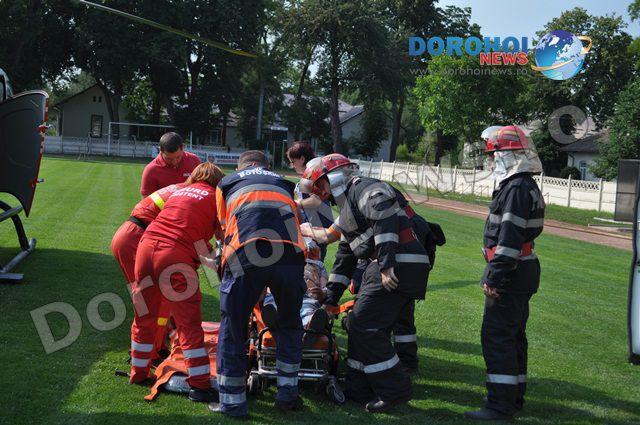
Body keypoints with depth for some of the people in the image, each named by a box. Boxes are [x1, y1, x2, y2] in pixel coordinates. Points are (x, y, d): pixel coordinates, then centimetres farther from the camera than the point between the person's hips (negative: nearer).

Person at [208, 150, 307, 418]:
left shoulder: (227, 183, 30)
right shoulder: (283, 184, 35)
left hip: (245, 255, -2)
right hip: (290, 253, 2)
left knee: (233, 327, 11)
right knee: (289, 325, 23)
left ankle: (232, 402, 15)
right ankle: (287, 394, 28)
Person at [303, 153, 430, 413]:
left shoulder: (364, 189, -4)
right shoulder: (348, 211, 28)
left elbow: (385, 218, -23)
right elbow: (345, 257, 32)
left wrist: (386, 263, -30)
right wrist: (331, 298, 32)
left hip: (399, 265, -11)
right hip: (394, 267, 11)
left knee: (364, 327, -9)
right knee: (359, 325, 14)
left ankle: (394, 391, 0)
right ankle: (359, 390, 23)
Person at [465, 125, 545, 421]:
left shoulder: (517, 189, -18)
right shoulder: (525, 187, 16)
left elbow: (509, 238, -24)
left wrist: (494, 277, -23)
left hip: (510, 275, -11)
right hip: (522, 274, 11)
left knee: (497, 338, -8)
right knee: (513, 336, 18)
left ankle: (501, 406, -4)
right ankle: (514, 397, 29)